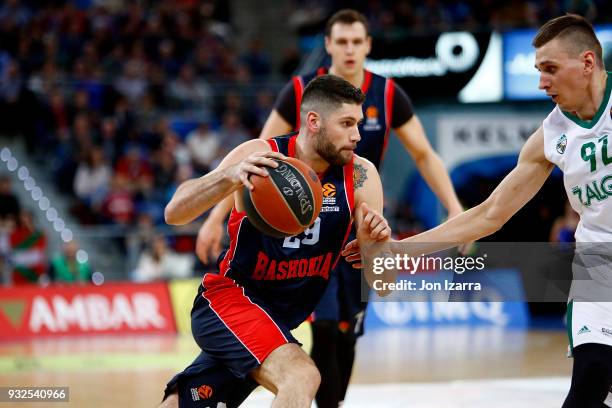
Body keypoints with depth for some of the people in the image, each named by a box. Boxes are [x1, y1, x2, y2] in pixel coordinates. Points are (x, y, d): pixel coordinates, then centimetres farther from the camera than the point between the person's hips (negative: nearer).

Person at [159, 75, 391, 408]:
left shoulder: (359, 177, -6)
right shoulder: (259, 156, -14)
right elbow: (174, 214, -20)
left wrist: (377, 240, -29)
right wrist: (229, 176, -37)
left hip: (279, 318, 5)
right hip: (228, 297, -5)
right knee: (301, 377, -29)